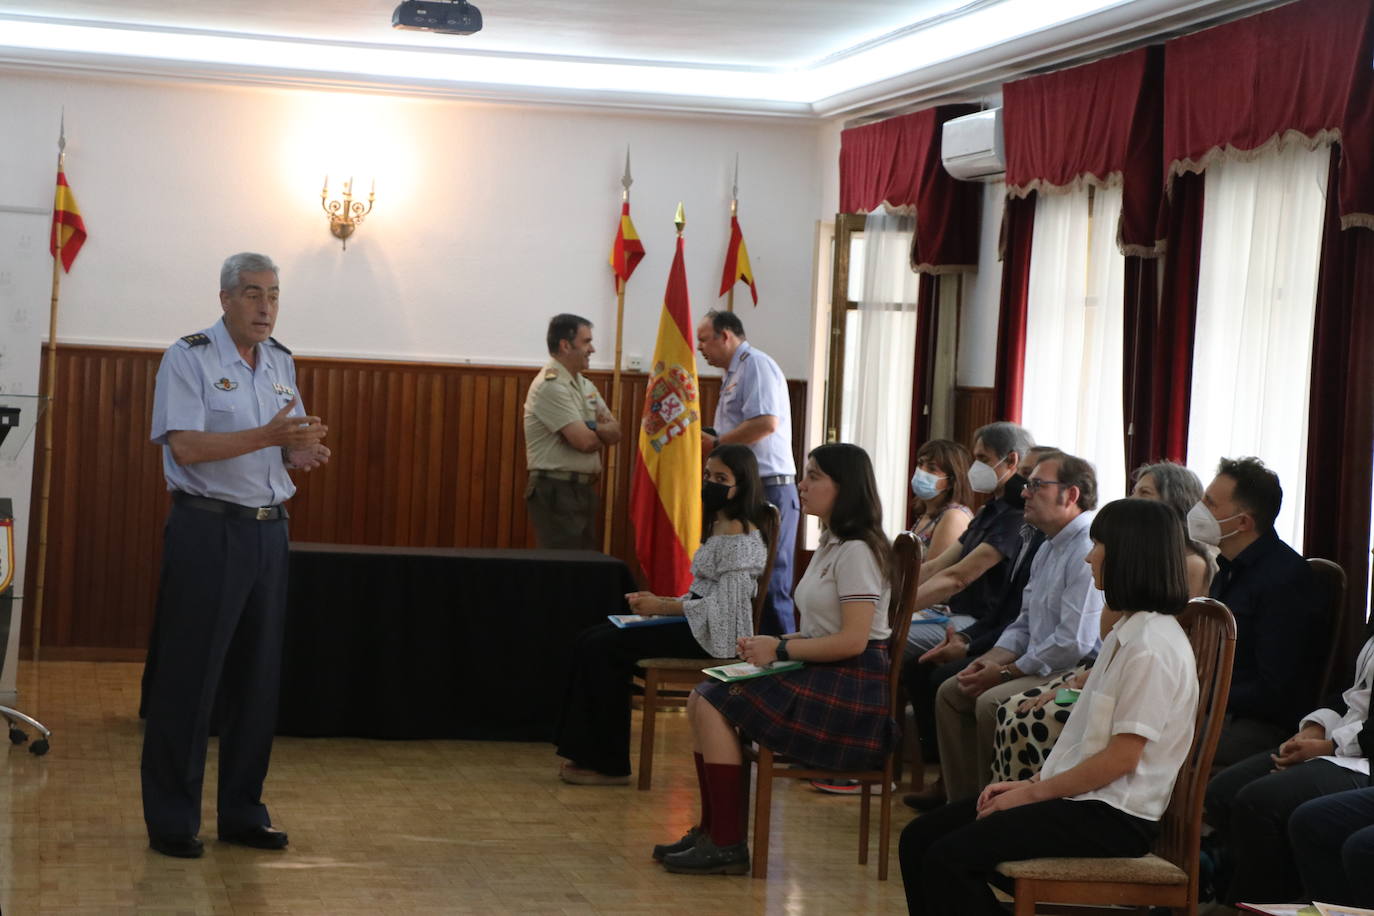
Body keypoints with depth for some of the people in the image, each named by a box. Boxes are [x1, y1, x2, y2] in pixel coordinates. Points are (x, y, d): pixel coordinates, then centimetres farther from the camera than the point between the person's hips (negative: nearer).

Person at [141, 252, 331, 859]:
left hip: (268, 530, 7)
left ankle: (242, 813, 19)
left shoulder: (281, 363, 13)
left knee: (258, 678, 10)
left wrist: (306, 452, -7)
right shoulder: (188, 358, -7)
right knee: (188, 678, -3)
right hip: (207, 529, -7)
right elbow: (186, 447, -18)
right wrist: (268, 435, -26)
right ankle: (170, 821, 4)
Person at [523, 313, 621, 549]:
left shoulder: (585, 385, 15)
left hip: (584, 489, 9)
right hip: (556, 492, -9)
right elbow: (584, 441, -20)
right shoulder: (550, 386, -15)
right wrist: (602, 432, 3)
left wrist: (592, 427, -13)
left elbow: (615, 432, 8)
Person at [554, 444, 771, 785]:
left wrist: (663, 607, -17)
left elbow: (724, 604, -21)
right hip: (697, 623, 10)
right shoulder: (719, 526, 17)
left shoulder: (740, 534, -15)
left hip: (715, 632, -10)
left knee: (603, 648, -15)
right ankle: (592, 754, -2)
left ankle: (610, 765, -7)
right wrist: (661, 602, 3)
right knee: (591, 641, 0)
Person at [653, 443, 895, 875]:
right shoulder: (830, 546, 17)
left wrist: (781, 649, -15)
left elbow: (853, 640, -22)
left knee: (714, 708, -16)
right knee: (700, 699, 2)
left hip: (850, 691, -10)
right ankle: (711, 829, 4)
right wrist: (769, 645, 1)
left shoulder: (857, 552, -14)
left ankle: (727, 846, -11)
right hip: (819, 677, 10)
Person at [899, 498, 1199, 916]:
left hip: (1113, 818, -10)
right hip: (1081, 796, 10)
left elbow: (1122, 758, -19)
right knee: (920, 838, 1)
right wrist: (1032, 783, 5)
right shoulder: (1126, 634, 15)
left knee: (950, 857, -22)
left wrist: (1034, 792, -12)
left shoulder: (1152, 646, -17)